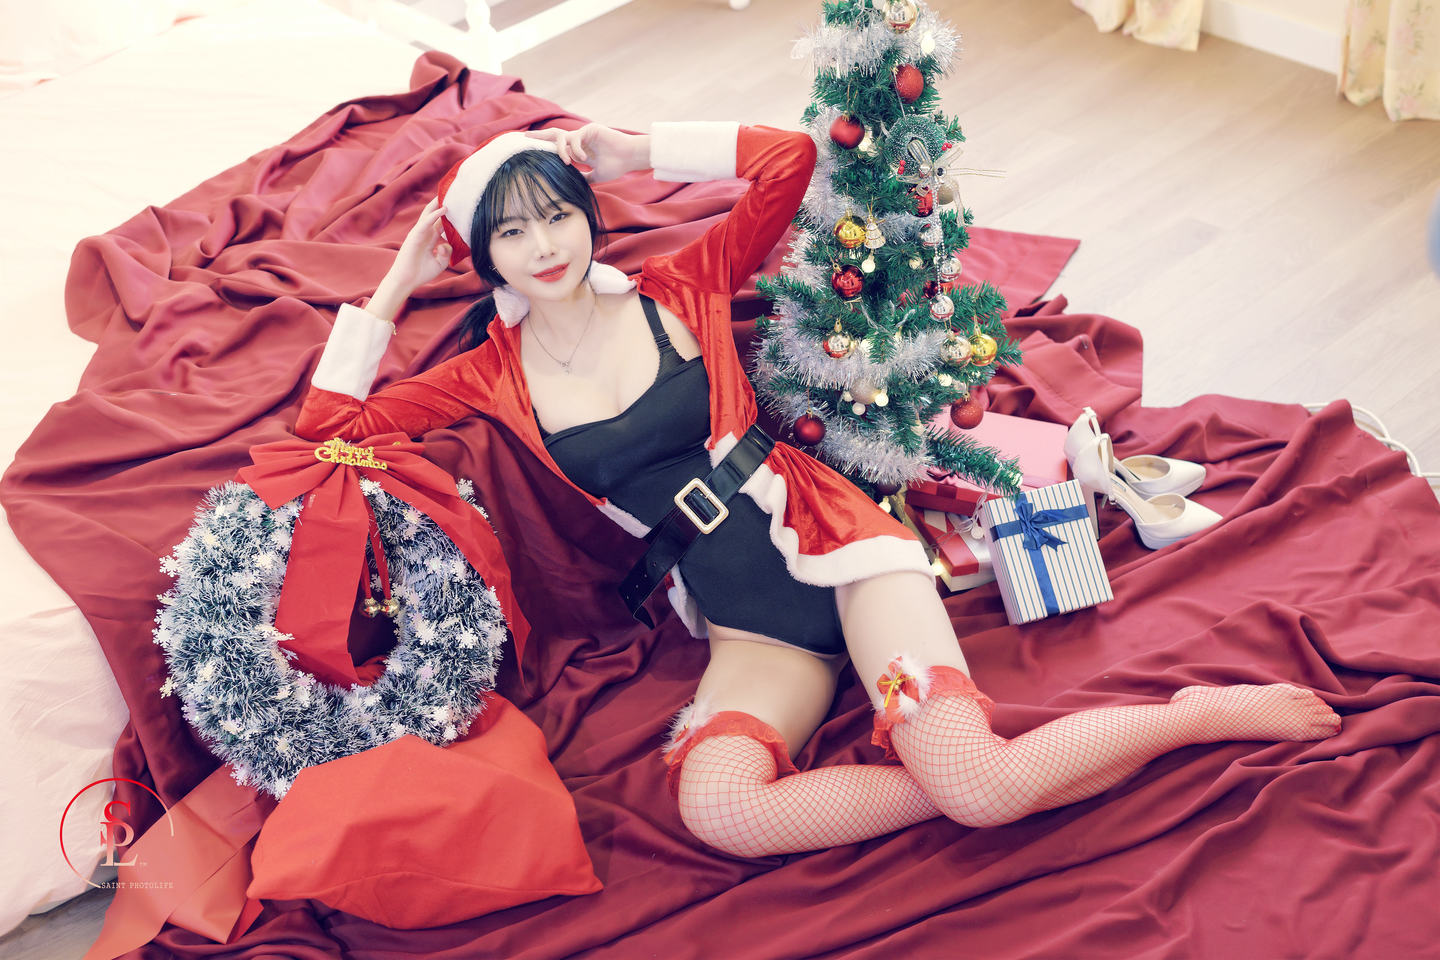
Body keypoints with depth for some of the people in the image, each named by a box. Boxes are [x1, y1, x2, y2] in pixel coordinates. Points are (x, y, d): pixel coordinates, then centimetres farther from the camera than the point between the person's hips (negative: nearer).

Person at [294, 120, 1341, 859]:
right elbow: (331, 424, 9)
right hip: (744, 628, 2)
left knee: (976, 783, -25)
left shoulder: (676, 292, 6)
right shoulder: (494, 374, 10)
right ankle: (974, 772, -18)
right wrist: (398, 283, 8)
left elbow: (790, 160, 0)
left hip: (834, 540, -2)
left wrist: (637, 152, 2)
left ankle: (1208, 710, -2)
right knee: (715, 808, -33)